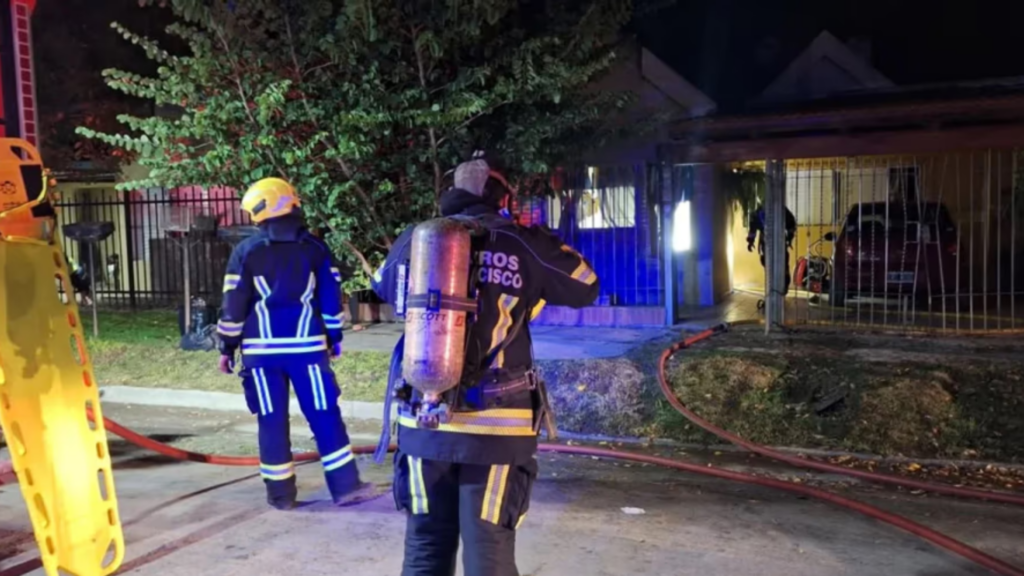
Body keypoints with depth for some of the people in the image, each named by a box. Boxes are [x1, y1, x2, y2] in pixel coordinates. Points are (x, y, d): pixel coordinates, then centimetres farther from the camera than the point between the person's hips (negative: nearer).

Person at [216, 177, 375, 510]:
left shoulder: (246, 251, -1)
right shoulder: (314, 247, 4)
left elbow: (234, 305, -1)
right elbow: (331, 297, 6)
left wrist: (227, 348, 8)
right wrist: (334, 340, 14)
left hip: (261, 349, 0)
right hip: (306, 346, 1)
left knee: (271, 421, 7)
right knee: (325, 416, 4)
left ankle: (280, 493, 13)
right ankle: (345, 486, 5)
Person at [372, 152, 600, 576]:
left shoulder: (411, 242, 5)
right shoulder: (522, 243, -4)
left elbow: (383, 289, 25)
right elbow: (586, 288, 10)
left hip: (422, 422, 3)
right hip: (495, 427, -3)